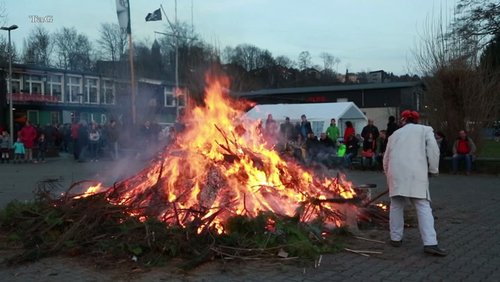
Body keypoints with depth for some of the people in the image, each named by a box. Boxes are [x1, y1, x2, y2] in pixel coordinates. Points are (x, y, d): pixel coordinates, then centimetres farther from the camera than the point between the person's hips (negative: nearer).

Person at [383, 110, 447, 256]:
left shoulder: (395, 134, 25)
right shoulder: (425, 129, 16)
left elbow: (386, 158, 25)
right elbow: (433, 150, 0)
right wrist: (433, 169, 9)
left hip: (396, 172, 3)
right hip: (416, 173, -3)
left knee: (396, 205, 17)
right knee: (423, 207, -3)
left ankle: (396, 238, 22)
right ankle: (430, 243, -11)